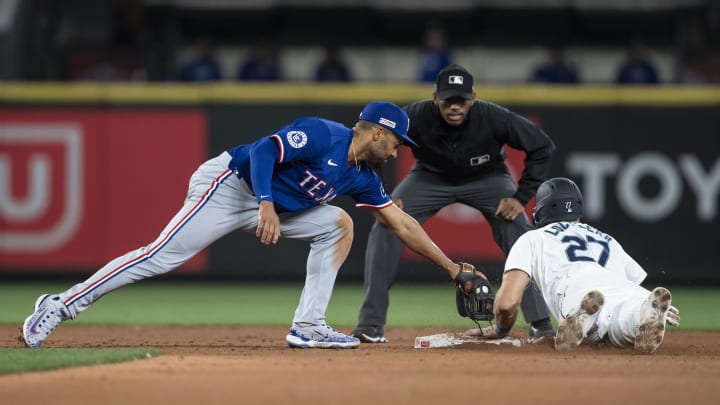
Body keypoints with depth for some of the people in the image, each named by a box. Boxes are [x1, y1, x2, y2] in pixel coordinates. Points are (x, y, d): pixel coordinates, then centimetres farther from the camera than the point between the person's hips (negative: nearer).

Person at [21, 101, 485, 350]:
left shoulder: (362, 176, 9)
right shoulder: (321, 135, -17)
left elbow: (401, 223, 14)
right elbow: (264, 150, -25)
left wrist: (450, 265, 13)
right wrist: (266, 204, -37)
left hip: (269, 206, 9)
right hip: (227, 186, -9)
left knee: (339, 225, 3)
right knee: (163, 256, -18)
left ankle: (308, 326, -2)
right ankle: (60, 306, -15)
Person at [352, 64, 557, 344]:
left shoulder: (493, 118, -33)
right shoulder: (416, 117, -32)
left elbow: (542, 147, -21)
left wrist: (521, 197, -24)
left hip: (486, 178, -1)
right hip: (430, 177, 1)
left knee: (519, 232, -23)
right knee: (385, 227, -18)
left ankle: (540, 323, -13)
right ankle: (371, 324, -12)